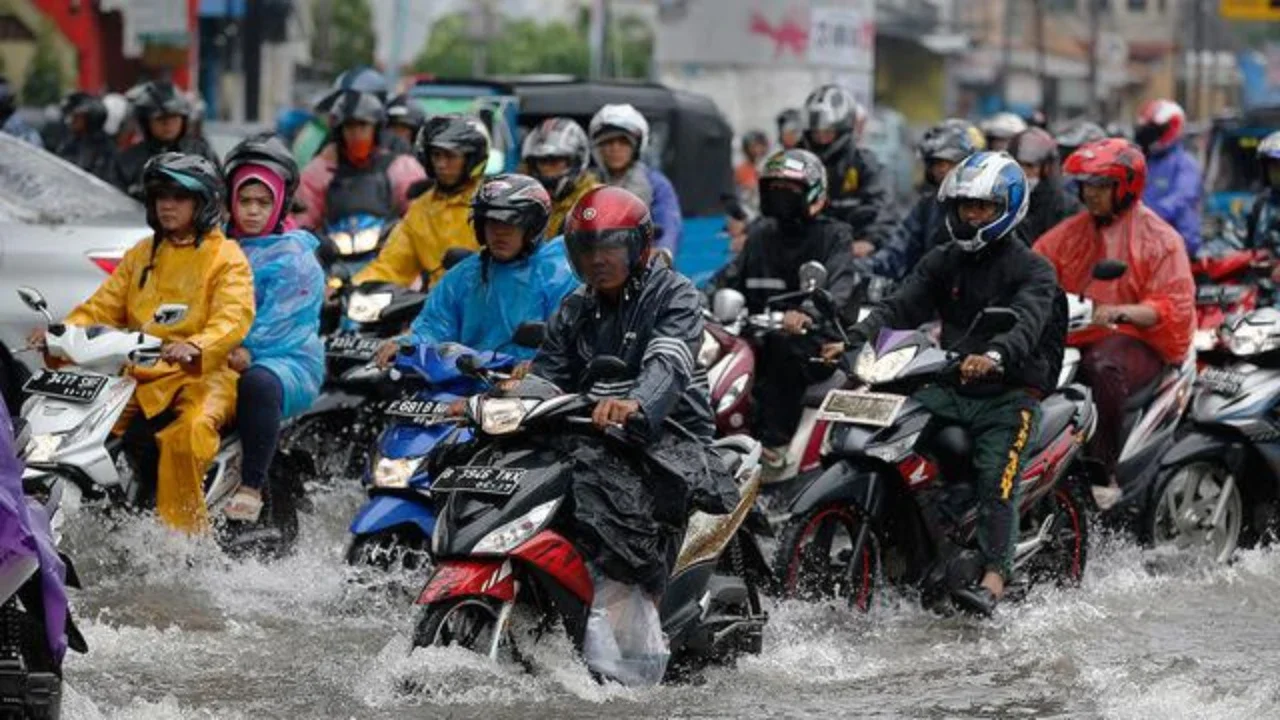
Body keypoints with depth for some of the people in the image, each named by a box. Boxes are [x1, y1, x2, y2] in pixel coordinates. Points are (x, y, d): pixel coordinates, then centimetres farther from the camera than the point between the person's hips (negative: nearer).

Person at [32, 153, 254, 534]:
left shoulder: (226, 257, 2)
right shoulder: (141, 255, 22)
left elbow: (233, 319, -13)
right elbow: (105, 305, 16)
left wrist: (195, 346, -35)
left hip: (201, 372, -6)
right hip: (140, 374, 6)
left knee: (188, 431, -36)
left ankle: (185, 535, -33)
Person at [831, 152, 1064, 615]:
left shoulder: (1032, 270, -2)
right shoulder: (944, 262, 16)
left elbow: (1028, 321, -22)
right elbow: (902, 306, 3)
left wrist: (994, 356, -45)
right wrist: (856, 340, -17)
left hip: (1010, 391, -5)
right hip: (949, 388, 5)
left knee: (996, 478, -27)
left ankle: (993, 581, -37)